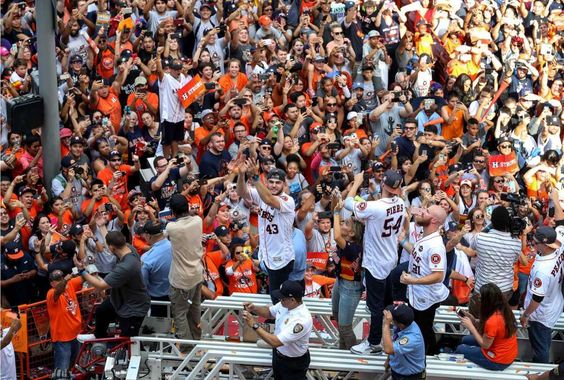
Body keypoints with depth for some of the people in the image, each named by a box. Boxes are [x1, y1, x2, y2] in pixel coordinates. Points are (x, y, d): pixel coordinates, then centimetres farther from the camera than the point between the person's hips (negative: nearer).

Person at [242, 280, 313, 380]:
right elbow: (269, 312, 10)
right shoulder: (285, 305, -13)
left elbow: (275, 342, -38)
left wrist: (254, 325, -34)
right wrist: (253, 308, -10)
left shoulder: (302, 320, -38)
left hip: (294, 363, -8)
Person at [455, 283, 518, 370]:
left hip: (498, 362, -8)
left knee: (460, 349, 14)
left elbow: (485, 345, -19)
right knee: (466, 340, 23)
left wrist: (470, 326, -14)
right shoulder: (504, 311, -6)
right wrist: (473, 320, -4)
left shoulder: (492, 321, -33)